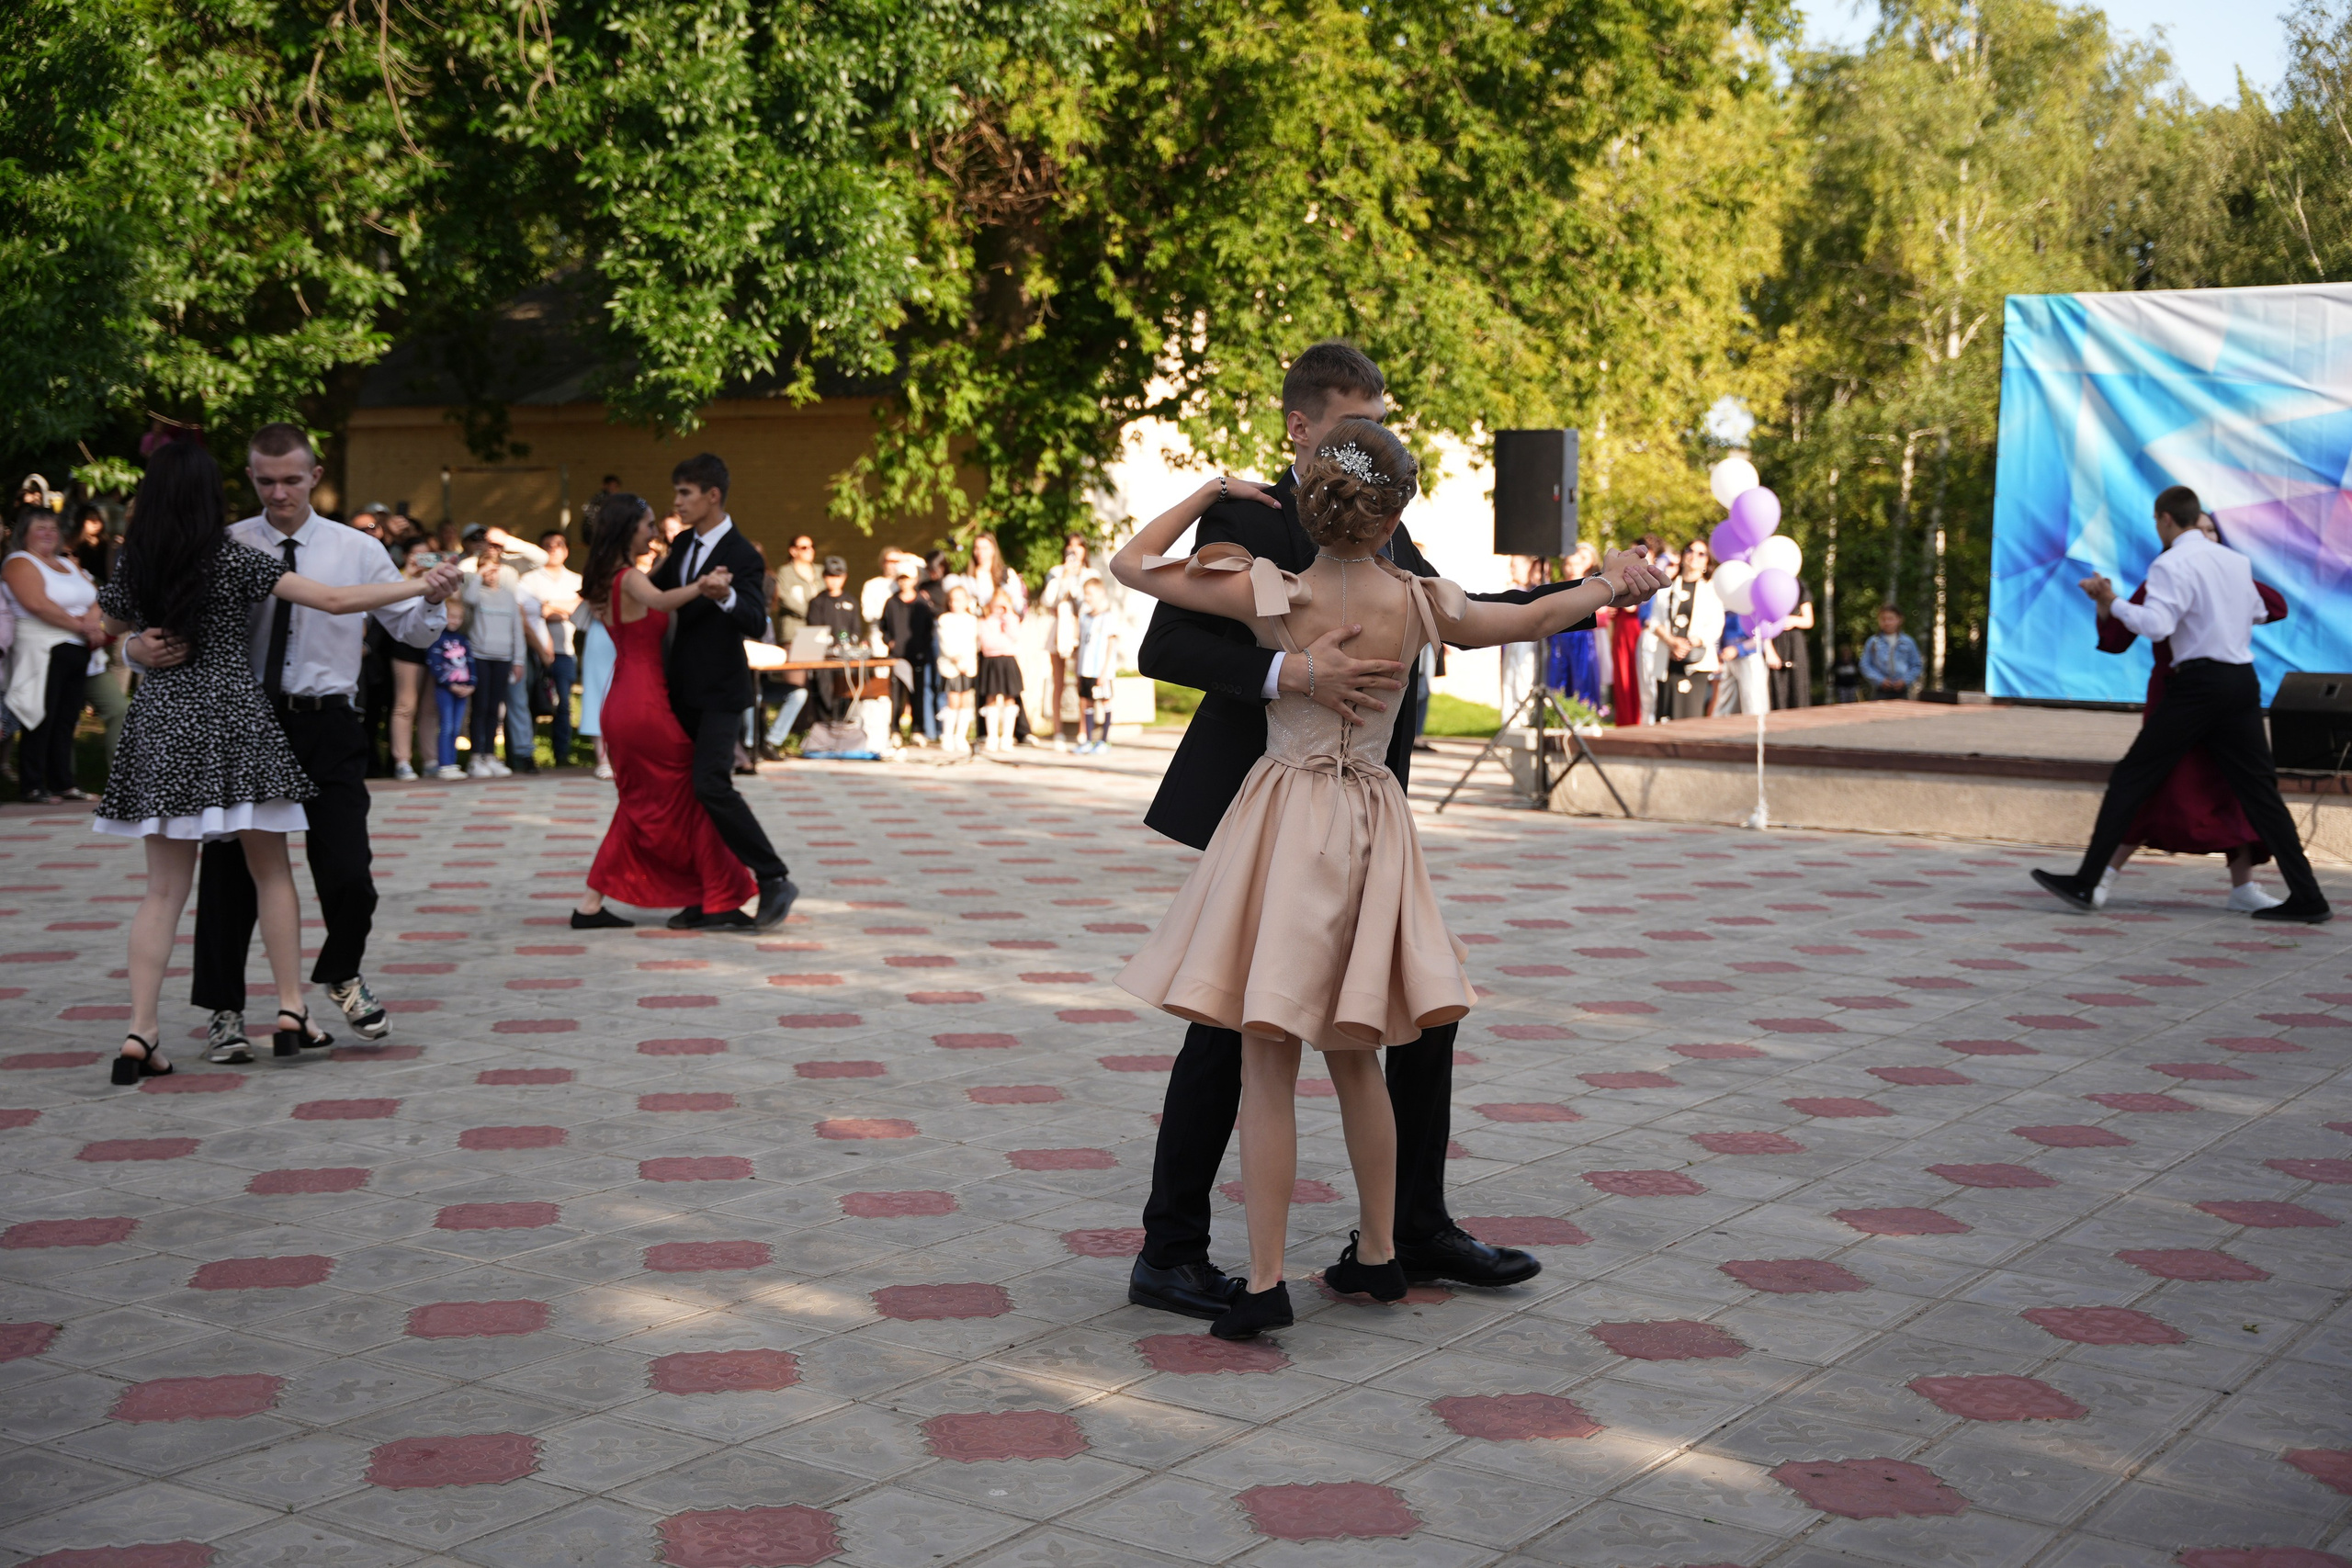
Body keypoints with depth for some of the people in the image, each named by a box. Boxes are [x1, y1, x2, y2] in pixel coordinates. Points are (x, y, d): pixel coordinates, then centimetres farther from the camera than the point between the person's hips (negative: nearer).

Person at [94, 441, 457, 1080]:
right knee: (270, 870, 11)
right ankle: (291, 1011, 11)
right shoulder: (234, 558, -8)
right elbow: (334, 600, -13)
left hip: (160, 720, 3)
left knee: (164, 888, 6)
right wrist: (421, 585, -7)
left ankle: (141, 1033, -2)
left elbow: (109, 626, 22)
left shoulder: (133, 563, 3)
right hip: (232, 715, -3)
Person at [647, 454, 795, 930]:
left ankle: (773, 880, -10)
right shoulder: (682, 546, 10)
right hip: (682, 688, 8)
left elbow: (757, 623, -28)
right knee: (687, 790, 9)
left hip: (719, 692, -8)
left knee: (712, 785, -18)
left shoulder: (742, 556, -15)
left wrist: (725, 596, -47)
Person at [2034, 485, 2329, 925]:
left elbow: (2155, 626, -21)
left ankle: (2085, 883, -1)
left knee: (2132, 779, 0)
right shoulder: (2237, 561, 14)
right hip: (2243, 681, 6)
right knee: (2258, 789, 8)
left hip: (2198, 683, -6)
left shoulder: (2171, 565, -8)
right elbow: (2259, 614, 30)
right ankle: (2307, 898, 3)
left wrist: (2112, 603, -9)